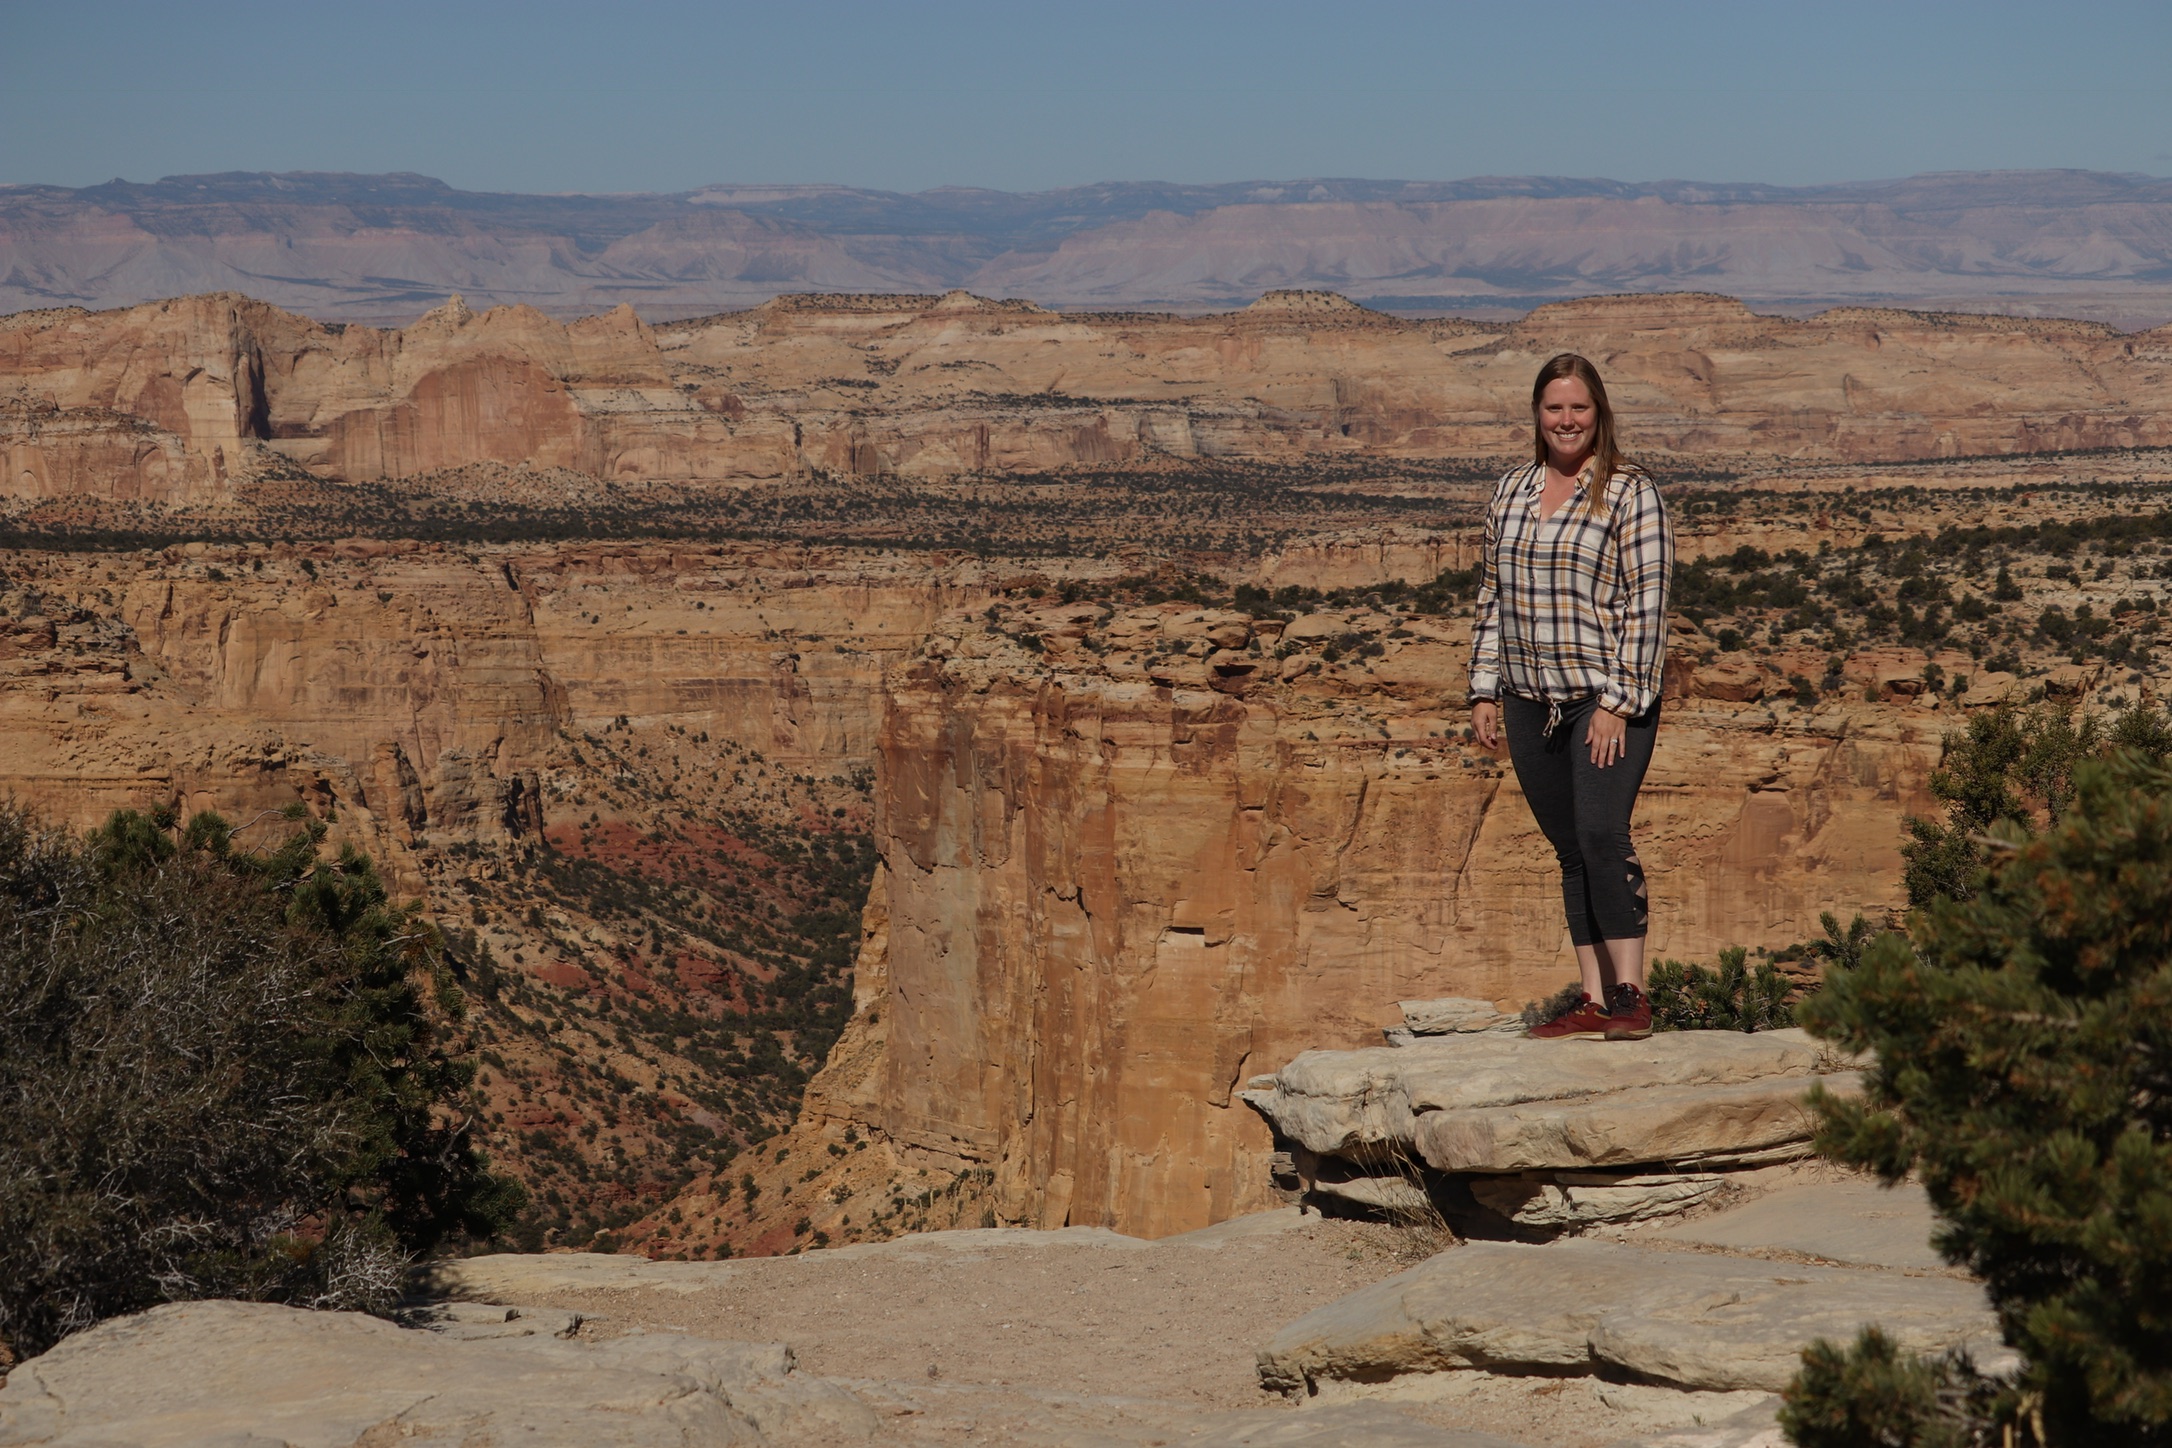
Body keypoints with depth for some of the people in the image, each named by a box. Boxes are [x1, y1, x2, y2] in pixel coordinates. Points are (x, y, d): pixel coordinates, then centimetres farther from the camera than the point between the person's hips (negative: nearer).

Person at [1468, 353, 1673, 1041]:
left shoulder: (1630, 493, -5)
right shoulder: (1511, 493, 13)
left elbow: (1646, 604, -9)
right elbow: (1492, 594, 18)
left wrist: (1619, 701, -15)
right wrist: (1484, 690, 12)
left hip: (1608, 699, -6)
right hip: (1531, 702, 6)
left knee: (1602, 836, -17)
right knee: (1571, 852, 7)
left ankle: (1630, 998, -14)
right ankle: (1594, 1002, 10)